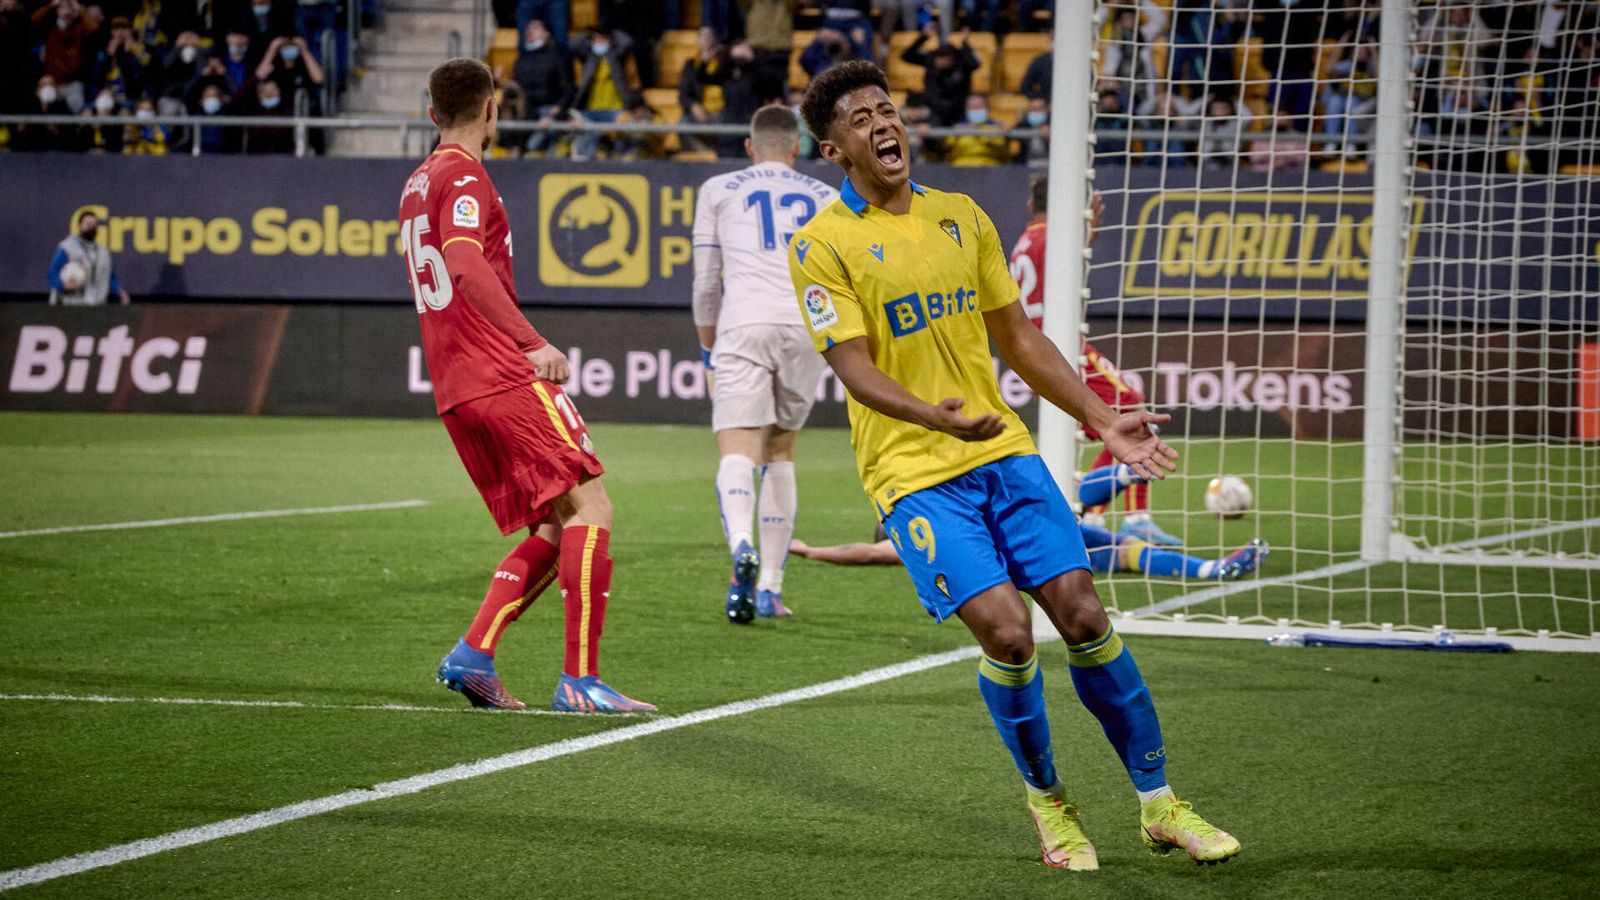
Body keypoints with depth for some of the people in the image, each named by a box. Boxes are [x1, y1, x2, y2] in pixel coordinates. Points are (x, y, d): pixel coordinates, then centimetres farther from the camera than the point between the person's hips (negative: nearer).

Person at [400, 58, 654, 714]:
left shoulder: (417, 185, 21)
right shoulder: (463, 177, -8)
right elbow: (465, 264, -25)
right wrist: (533, 344, -34)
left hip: (456, 389, 9)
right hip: (505, 380, -9)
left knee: (557, 528, 10)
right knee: (590, 509, -11)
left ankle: (473, 654, 0)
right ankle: (579, 681, -18)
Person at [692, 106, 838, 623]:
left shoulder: (719, 191, 17)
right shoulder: (827, 199, 22)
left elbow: (706, 284, 16)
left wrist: (709, 353, 26)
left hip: (744, 326, -2)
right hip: (808, 327, 2)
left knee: (738, 455, -11)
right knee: (780, 452, 17)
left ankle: (743, 548, -41)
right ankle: (769, 588, 13)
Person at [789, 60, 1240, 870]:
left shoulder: (961, 217, 12)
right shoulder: (822, 247, -5)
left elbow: (1017, 337, 19)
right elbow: (854, 366, -15)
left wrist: (1102, 421, 14)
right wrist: (932, 416, -33)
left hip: (1003, 451, 5)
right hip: (913, 472, -5)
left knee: (1084, 616, -4)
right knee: (1006, 629, -18)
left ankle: (1158, 804, 9)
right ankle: (1046, 800, 7)